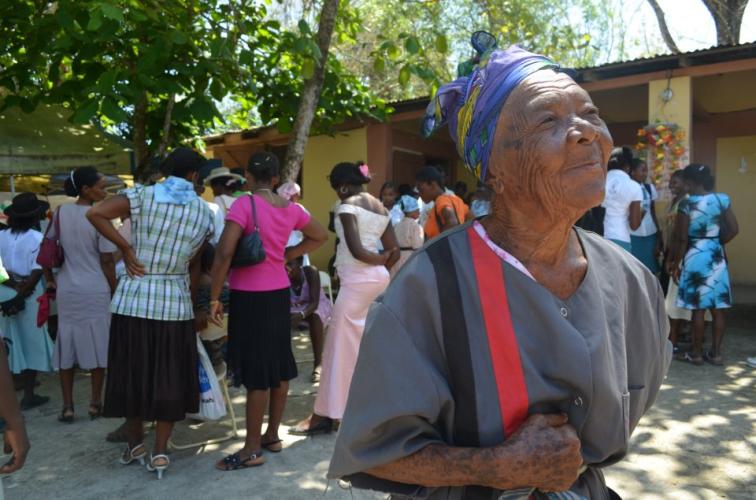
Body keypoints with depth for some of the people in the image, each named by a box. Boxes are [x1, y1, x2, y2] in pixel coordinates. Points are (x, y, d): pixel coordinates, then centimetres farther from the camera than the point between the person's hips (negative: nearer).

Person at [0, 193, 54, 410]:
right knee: (31, 342, 7)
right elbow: (37, 273, -17)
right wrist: (21, 293, -10)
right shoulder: (37, 238, -12)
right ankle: (28, 395, 13)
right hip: (29, 296, -5)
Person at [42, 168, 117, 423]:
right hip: (95, 290, -4)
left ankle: (67, 406, 17)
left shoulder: (60, 213, 2)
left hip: (66, 290, 5)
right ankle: (95, 402, 16)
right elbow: (107, 261, -10)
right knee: (98, 346, 8)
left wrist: (49, 279, 18)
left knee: (66, 345, 11)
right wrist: (115, 291, 0)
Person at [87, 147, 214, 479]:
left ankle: (135, 444, 31)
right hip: (175, 302, 1)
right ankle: (160, 453, 17)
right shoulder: (203, 213, 2)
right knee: (169, 380, 12)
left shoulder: (144, 196, -4)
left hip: (134, 298, 0)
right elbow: (194, 267, 7)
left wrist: (125, 248, -8)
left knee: (132, 374, 16)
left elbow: (95, 213, -17)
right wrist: (196, 308, 17)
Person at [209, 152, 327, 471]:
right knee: (278, 365, 14)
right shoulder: (291, 208, 5)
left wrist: (214, 297, -13)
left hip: (250, 297, -6)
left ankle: (252, 450, 12)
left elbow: (224, 253, -22)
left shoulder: (244, 204, -14)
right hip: (279, 294, 7)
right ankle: (273, 436, 29)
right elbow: (320, 236, 20)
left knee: (256, 372, 0)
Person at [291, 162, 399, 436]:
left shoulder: (347, 206, -9)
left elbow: (356, 250, -19)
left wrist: (378, 260, -3)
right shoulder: (381, 207, 15)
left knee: (340, 345, -3)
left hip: (357, 281, -8)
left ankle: (324, 414, 4)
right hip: (379, 279, 8)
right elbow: (394, 251, 12)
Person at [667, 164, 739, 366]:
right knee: (718, 308, 9)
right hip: (717, 257, 5)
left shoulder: (687, 204, -12)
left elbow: (681, 238, -12)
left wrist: (675, 262, -2)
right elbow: (733, 229, 2)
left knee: (698, 308, 1)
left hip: (695, 257, -5)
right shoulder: (723, 199, 1)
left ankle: (697, 354, 10)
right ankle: (716, 353, 16)